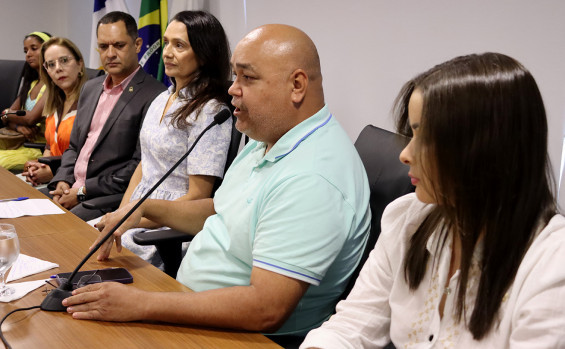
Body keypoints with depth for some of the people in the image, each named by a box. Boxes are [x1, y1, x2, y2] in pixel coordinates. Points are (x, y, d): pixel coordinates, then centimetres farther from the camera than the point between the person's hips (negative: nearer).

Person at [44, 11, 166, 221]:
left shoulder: (154, 96, -11)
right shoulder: (90, 88, 16)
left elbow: (141, 167, -16)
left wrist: (84, 191, -14)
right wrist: (63, 181, 2)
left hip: (111, 197, -8)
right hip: (70, 188, 8)